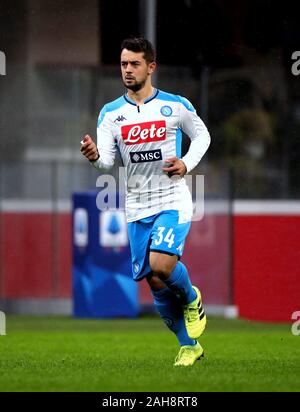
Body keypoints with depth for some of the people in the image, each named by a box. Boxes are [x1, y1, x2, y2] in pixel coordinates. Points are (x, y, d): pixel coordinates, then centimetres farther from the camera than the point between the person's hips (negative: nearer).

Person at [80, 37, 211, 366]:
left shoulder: (176, 106, -3)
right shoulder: (111, 113, 2)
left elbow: (202, 135, 12)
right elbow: (107, 160, -8)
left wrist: (187, 164, -6)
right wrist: (95, 156, -32)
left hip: (173, 201, -3)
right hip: (137, 208, 3)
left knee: (160, 263, -25)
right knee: (156, 284, 4)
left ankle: (192, 299, 8)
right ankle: (189, 346, 21)